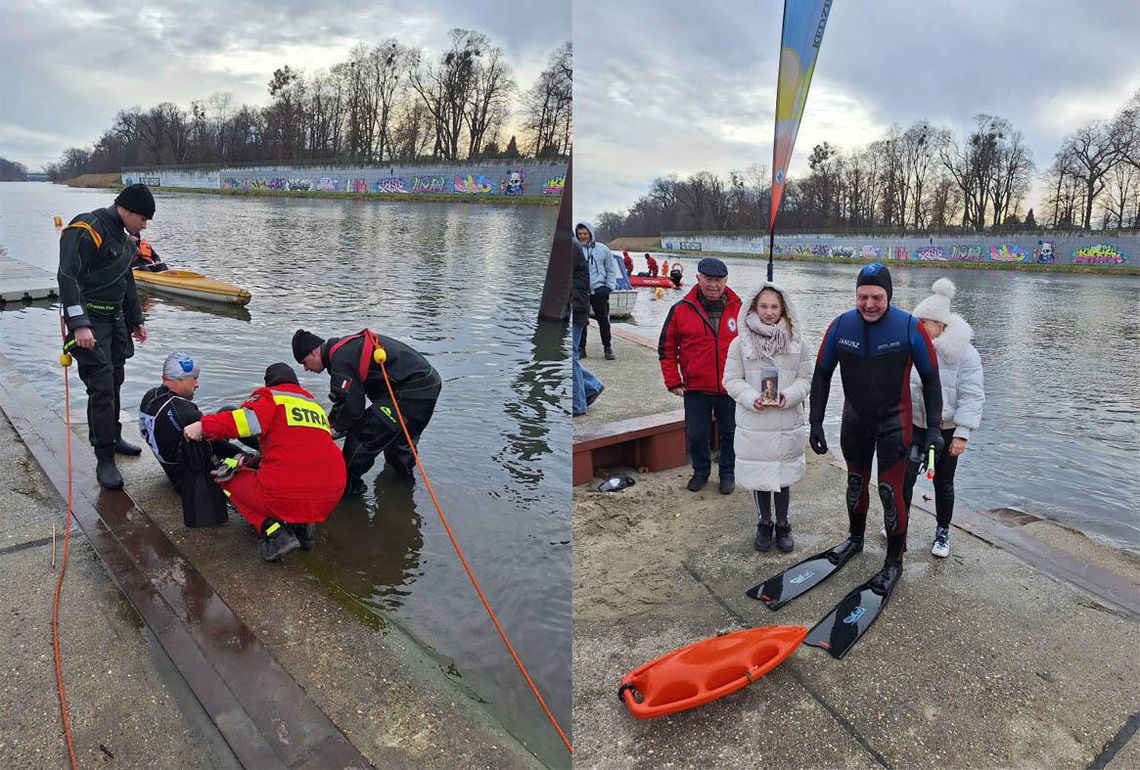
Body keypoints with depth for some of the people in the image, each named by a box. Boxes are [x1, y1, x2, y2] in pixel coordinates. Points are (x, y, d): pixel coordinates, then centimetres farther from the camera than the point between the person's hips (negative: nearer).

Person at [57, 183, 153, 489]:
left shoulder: (123, 237, 15)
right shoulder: (86, 230, -15)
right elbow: (67, 277, -22)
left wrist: (136, 319, 27)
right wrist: (79, 324, -28)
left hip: (115, 319, 9)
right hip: (89, 321, -9)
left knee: (114, 383, 16)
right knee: (102, 386, -11)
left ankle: (113, 438, 31)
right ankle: (104, 459, -5)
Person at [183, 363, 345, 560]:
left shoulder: (270, 397, 7)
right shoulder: (315, 405, 25)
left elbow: (248, 419, -15)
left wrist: (203, 426, -14)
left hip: (285, 496, -6)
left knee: (230, 476, 22)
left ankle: (273, 530, 1)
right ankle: (304, 524, 12)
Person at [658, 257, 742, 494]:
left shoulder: (739, 309, -3)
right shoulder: (681, 310, -5)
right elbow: (666, 348, 2)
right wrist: (673, 381, -1)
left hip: (731, 389, 0)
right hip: (695, 388, 0)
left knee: (729, 434, 13)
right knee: (696, 435, 11)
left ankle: (727, 473, 33)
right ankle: (701, 471, 34)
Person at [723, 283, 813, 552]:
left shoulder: (797, 342, -1)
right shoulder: (741, 343, -5)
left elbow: (806, 378, 3)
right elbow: (732, 379, -2)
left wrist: (789, 396, -16)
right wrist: (751, 398, -19)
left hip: (787, 424, 1)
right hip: (753, 424, -1)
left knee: (784, 476, 12)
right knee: (758, 477, 11)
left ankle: (782, 524, 32)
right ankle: (764, 523, 31)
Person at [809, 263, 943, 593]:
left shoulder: (910, 328, -17)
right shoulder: (840, 327, -10)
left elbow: (930, 379, -7)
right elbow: (822, 375, 0)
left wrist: (934, 427, -10)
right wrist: (816, 423, -3)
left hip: (894, 423, -3)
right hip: (855, 421, 4)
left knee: (890, 491, -3)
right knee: (856, 482, 19)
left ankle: (894, 561, 16)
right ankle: (855, 538, 42)